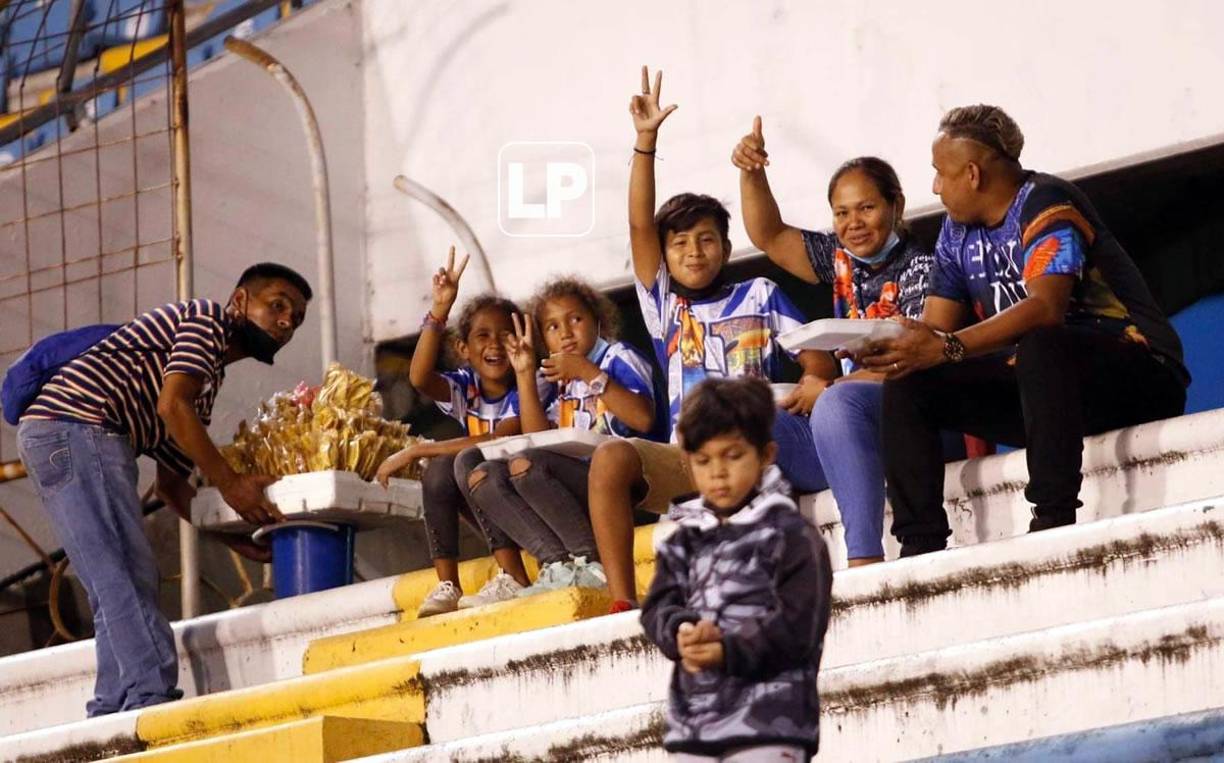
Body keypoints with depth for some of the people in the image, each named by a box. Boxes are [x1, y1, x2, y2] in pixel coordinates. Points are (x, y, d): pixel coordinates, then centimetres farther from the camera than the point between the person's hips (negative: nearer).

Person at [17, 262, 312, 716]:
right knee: (125, 576, -17)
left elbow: (170, 483, 27)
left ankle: (113, 711, -1)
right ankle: (152, 696, -25)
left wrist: (235, 538, 17)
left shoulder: (208, 382, 29)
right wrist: (230, 483, -12)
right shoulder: (208, 319, 3)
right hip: (76, 427, -10)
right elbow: (172, 406, -13)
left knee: (121, 586, 5)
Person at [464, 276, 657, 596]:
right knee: (482, 476, -10)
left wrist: (589, 374, -15)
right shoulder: (561, 383, 22)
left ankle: (592, 566, -23)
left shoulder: (618, 357, 5)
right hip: (575, 478, 7)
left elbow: (643, 419, -13)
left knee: (527, 464, -30)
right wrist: (525, 374, 7)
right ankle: (558, 563, -22)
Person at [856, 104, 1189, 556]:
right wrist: (882, 348, -17)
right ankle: (920, 545, -12)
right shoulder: (957, 232, 11)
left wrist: (949, 348, -38)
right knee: (907, 384, -3)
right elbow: (933, 329, 7)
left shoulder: (1045, 204, -14)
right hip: (1033, 384, 8)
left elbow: (1046, 307, -30)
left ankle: (1054, 518, -39)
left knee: (1040, 346, -39)